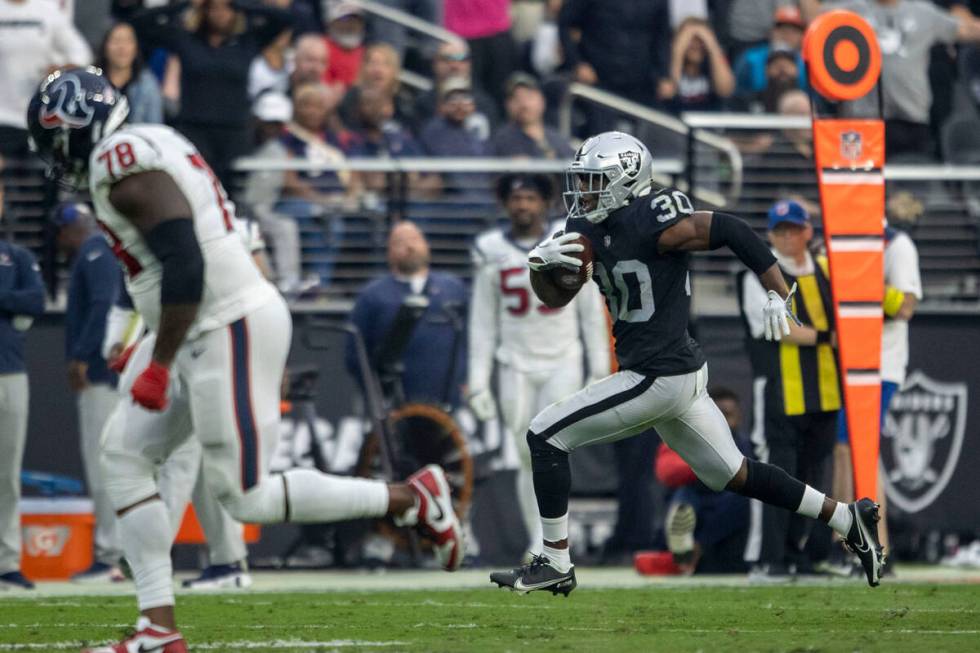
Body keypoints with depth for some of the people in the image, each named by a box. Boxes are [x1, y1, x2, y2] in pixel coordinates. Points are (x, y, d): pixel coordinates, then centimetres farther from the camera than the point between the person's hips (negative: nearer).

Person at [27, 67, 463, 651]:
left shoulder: (123, 166, -16)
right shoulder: (153, 147, 16)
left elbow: (185, 267, -25)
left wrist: (160, 366, -19)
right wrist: (153, 349, 26)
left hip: (230, 330, -11)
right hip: (215, 333, 11)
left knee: (245, 498, -7)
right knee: (127, 461, 9)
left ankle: (411, 498, 1)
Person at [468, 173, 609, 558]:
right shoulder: (492, 251, 3)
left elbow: (591, 310, 4)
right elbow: (482, 323, 7)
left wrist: (600, 370, 2)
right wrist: (478, 381, 3)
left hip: (563, 363, -2)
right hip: (515, 367, 2)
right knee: (529, 458, 2)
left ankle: (545, 539, -20)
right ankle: (540, 547, 9)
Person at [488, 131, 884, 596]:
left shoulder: (648, 224, -19)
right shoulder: (589, 229, 7)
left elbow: (731, 231, -20)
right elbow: (555, 297, 12)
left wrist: (779, 295, -19)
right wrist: (540, 264, -10)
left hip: (658, 379, -10)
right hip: (679, 375, 10)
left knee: (546, 436, -7)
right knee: (735, 476, 18)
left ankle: (555, 564, 0)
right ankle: (847, 519, 24)